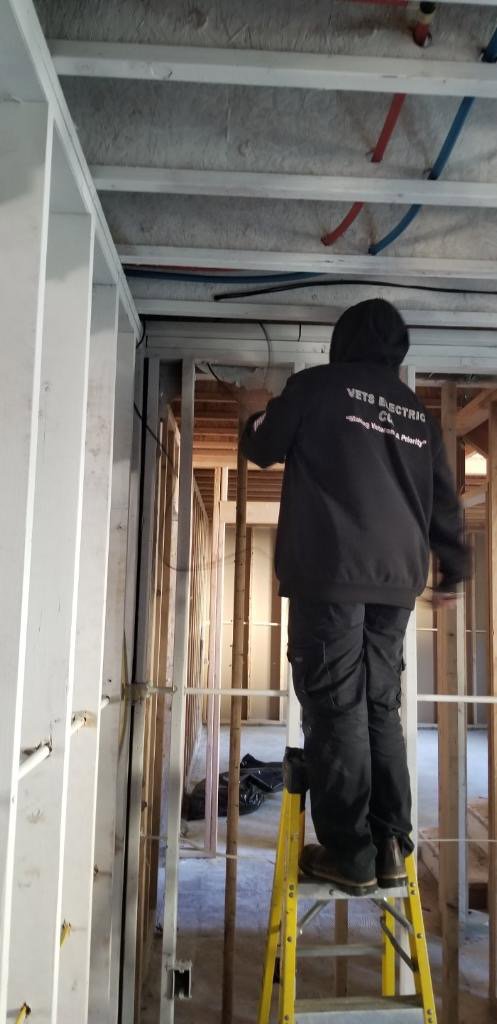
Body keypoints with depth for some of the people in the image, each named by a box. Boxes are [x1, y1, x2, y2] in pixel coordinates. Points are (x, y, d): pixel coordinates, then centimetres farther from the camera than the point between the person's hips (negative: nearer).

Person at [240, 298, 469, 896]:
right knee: (380, 709, 11)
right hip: (396, 579, 5)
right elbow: (443, 500, 21)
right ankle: (390, 848, 13)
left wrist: (261, 418, 35)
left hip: (329, 575, -5)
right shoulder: (419, 414, 18)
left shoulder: (317, 385, 4)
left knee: (336, 711, -2)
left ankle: (350, 857, 3)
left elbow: (261, 448, 12)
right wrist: (453, 570, 32)